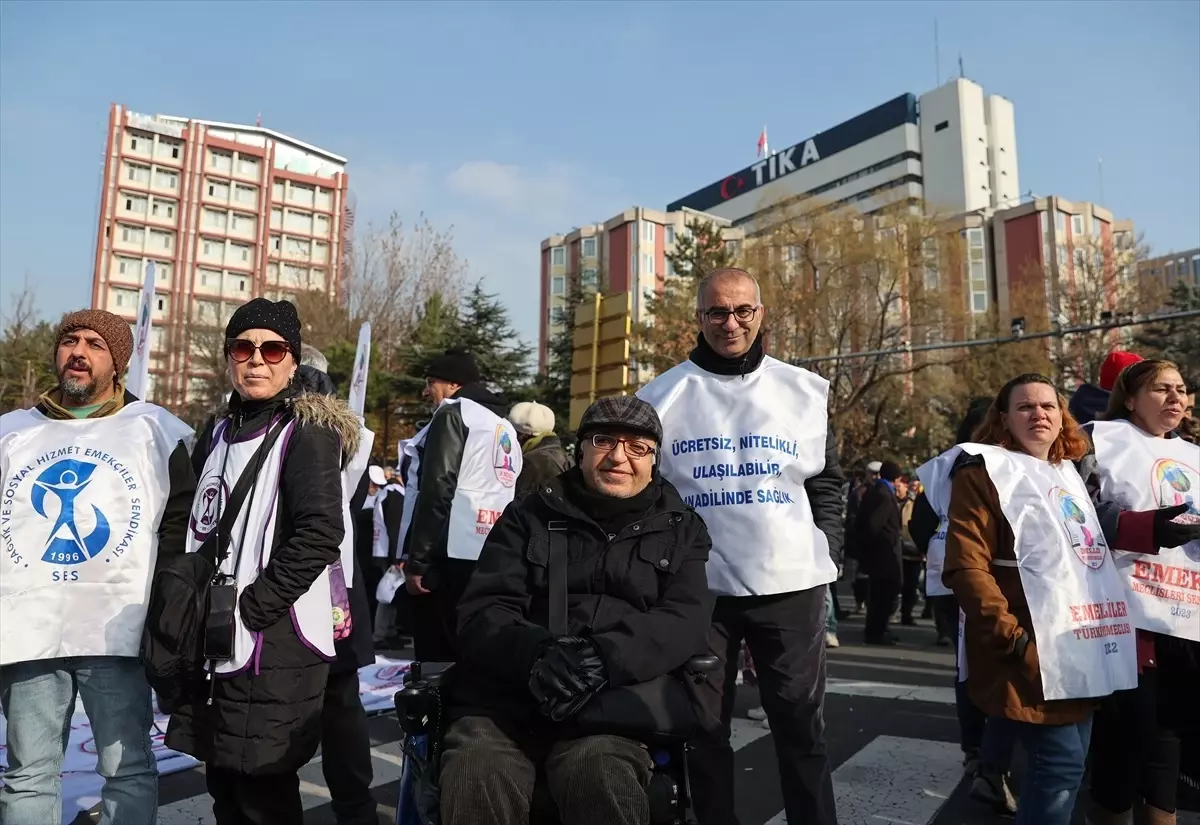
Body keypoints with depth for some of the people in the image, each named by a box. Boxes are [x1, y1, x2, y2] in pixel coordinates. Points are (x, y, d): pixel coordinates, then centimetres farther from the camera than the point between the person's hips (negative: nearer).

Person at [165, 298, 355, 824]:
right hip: (215, 640, 8)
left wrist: (252, 607, -19)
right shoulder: (222, 430, 13)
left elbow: (320, 534, -21)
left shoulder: (306, 431, -10)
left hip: (274, 646, -7)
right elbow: (204, 528, 20)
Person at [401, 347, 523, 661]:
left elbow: (437, 489, -13)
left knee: (438, 652, -3)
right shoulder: (506, 426, 20)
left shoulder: (454, 414, -3)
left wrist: (417, 561, -13)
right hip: (494, 557, 8)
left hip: (452, 555, -8)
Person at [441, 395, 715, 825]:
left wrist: (606, 658, -19)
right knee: (477, 774, -29)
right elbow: (482, 612, 5)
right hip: (506, 695, 1)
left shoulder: (680, 528, 15)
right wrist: (538, 652, -18)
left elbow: (687, 618, 1)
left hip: (615, 703, 0)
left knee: (598, 769, -32)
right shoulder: (529, 515, 14)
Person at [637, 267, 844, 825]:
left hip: (791, 583, 1)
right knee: (703, 726, 12)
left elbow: (827, 481, 12)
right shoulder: (661, 396, 2)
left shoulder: (805, 390, 6)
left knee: (801, 723, 11)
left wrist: (827, 551, 2)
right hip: (696, 586, 0)